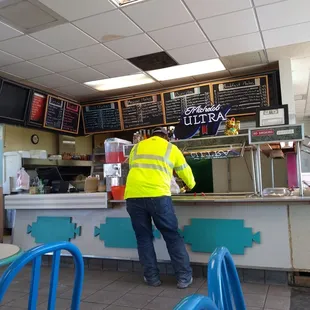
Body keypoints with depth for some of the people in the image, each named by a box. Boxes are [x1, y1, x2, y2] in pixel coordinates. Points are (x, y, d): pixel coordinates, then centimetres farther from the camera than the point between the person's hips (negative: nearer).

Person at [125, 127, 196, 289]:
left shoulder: (137, 147, 25)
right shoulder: (171, 148, 18)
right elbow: (185, 172, 28)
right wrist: (190, 186, 50)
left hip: (133, 196, 3)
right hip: (158, 195, -2)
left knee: (143, 237, 14)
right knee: (172, 236, 8)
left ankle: (152, 277, 19)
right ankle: (184, 277, 14)